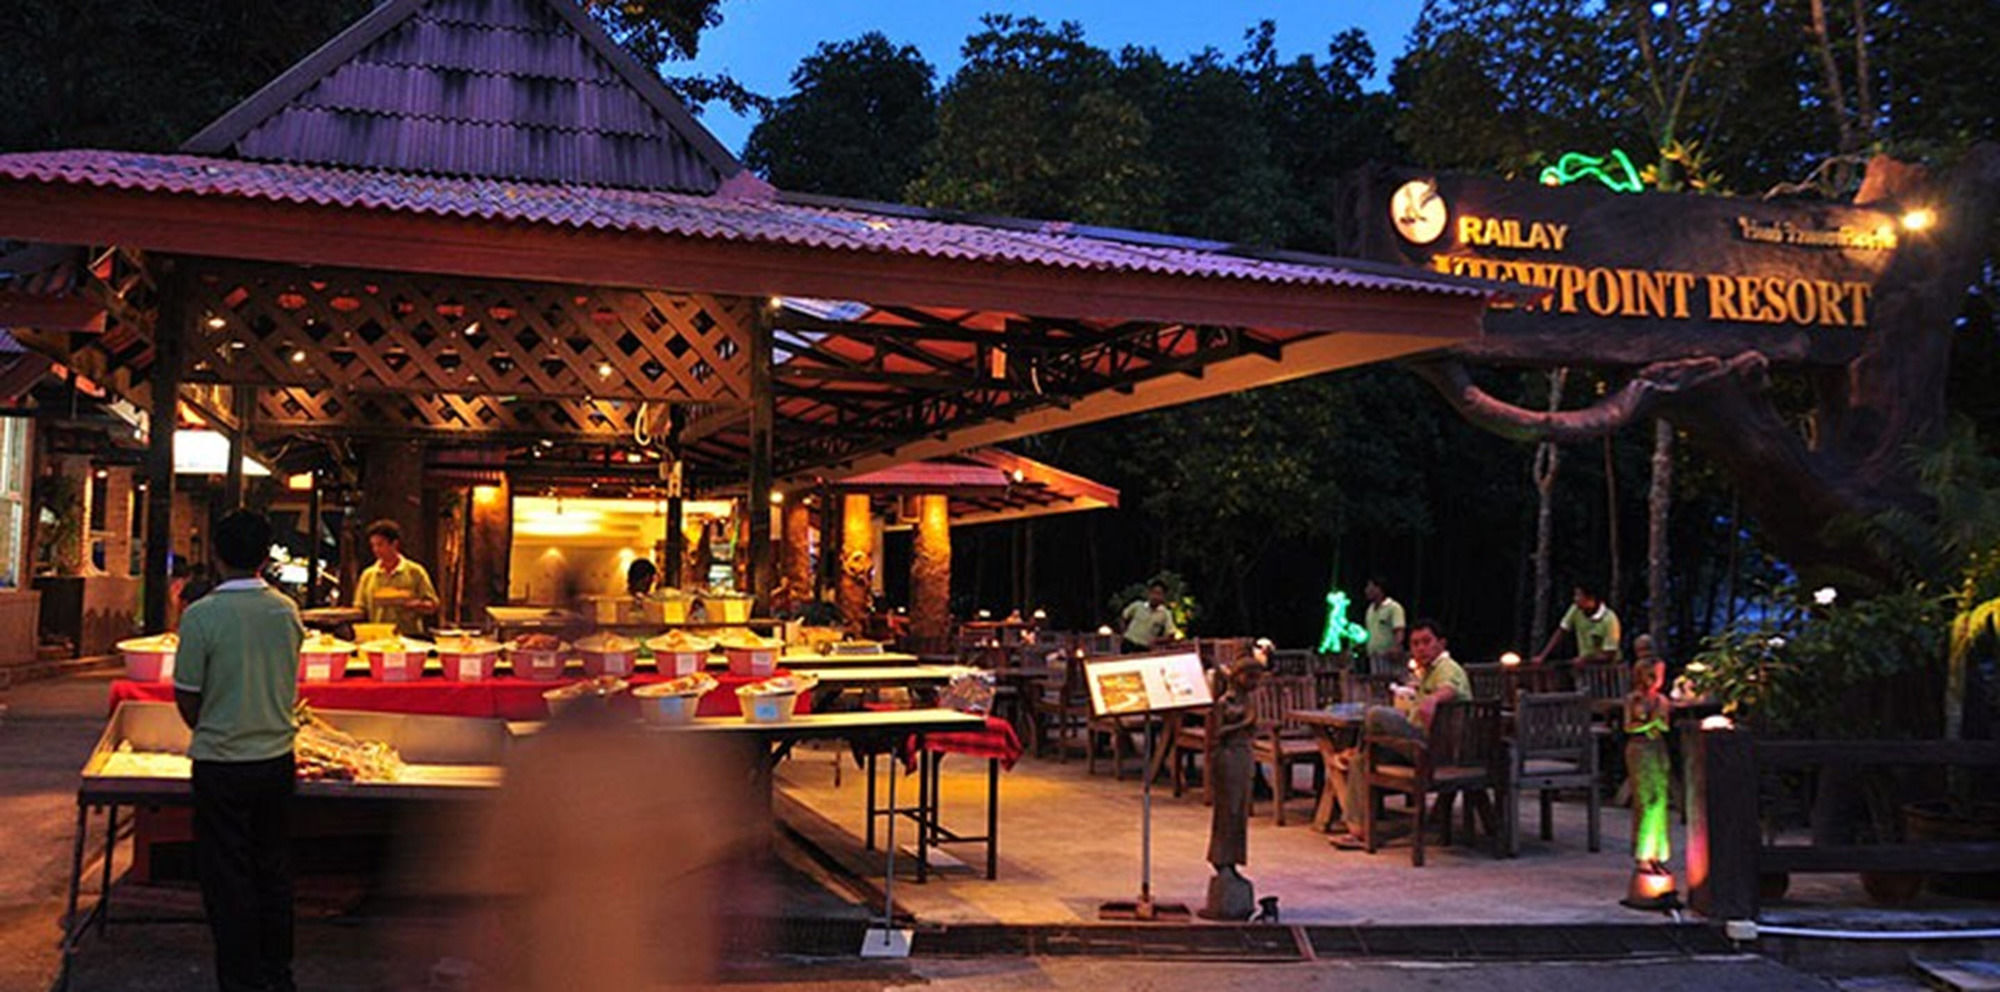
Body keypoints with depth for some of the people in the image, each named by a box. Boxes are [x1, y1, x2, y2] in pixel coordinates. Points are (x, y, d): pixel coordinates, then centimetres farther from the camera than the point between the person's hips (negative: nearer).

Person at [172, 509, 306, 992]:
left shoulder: (202, 616, -15)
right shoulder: (287, 611, -2)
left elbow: (187, 698, -8)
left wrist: (210, 734, 11)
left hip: (222, 766, -4)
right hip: (277, 758, 4)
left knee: (228, 878, 6)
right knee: (274, 868, 16)